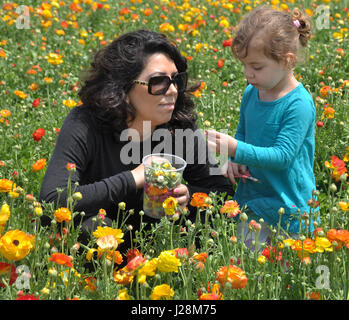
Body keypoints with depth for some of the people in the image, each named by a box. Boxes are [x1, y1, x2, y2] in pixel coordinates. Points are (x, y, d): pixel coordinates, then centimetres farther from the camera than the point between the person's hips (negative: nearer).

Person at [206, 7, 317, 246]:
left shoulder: (299, 104, -20)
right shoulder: (251, 93, 2)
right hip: (252, 202, 6)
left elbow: (282, 155, -24)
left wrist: (236, 149, -33)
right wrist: (234, 161, -1)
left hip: (289, 208, -6)